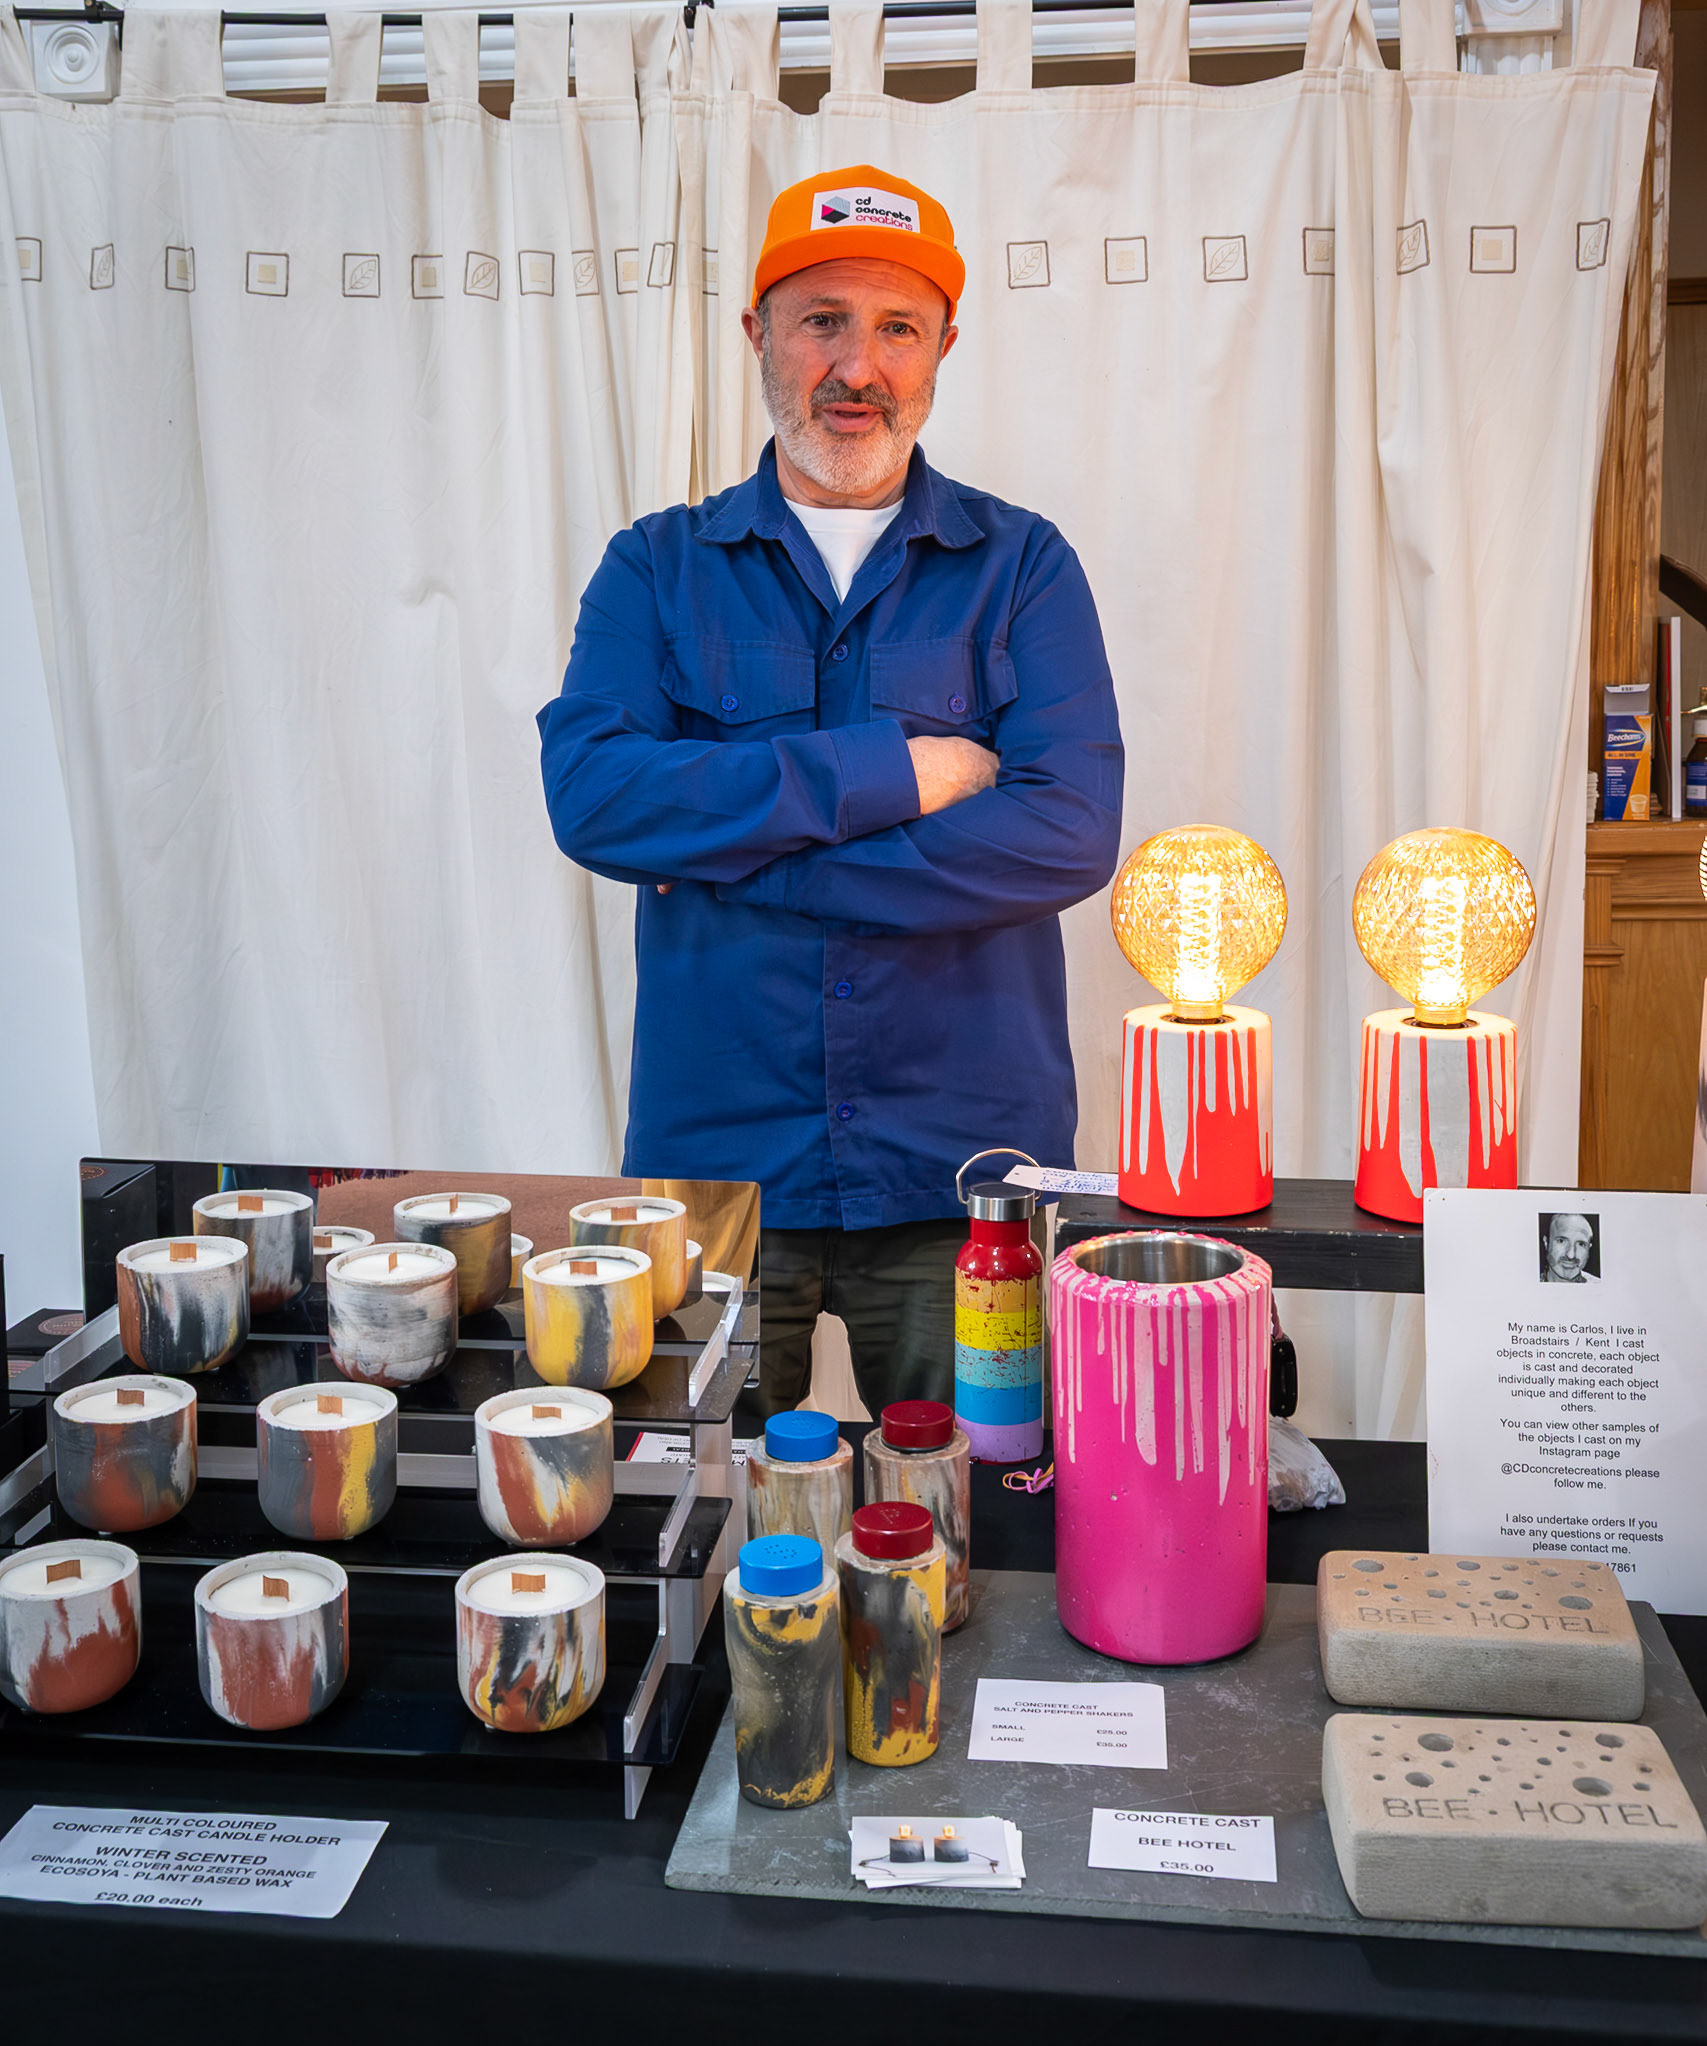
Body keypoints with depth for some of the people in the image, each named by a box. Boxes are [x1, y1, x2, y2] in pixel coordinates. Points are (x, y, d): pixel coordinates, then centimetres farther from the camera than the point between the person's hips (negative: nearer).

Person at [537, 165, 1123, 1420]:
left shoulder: (1022, 566, 4)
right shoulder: (658, 567, 7)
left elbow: (1070, 833, -10)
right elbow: (591, 795, -10)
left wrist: (733, 856, -12)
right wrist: (886, 773, -15)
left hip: (963, 1169, 0)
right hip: (712, 1153, 1)